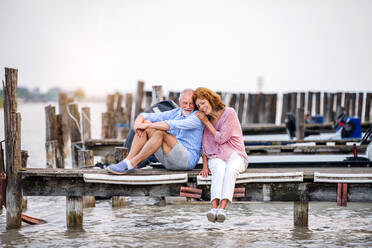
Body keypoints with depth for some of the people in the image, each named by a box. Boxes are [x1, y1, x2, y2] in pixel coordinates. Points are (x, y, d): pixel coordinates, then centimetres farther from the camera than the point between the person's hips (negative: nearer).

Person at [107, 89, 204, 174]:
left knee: (160, 132, -31)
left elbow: (172, 125, -24)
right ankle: (128, 160, -20)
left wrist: (147, 125, -22)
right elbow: (144, 115, 9)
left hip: (188, 160, -7)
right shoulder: (175, 113, 14)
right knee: (145, 122, -7)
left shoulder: (197, 117, -8)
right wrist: (138, 122, -14)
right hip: (167, 160, 7)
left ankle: (131, 164, -30)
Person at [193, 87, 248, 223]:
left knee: (230, 169, -37)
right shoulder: (205, 119, 13)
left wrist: (206, 122, -4)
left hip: (235, 155, -2)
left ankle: (222, 208, -52)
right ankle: (214, 207, -53)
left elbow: (221, 138, -9)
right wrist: (205, 166, 0)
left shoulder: (229, 113, -4)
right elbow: (204, 145, 14)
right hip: (216, 157, 2)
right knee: (219, 169, -34)